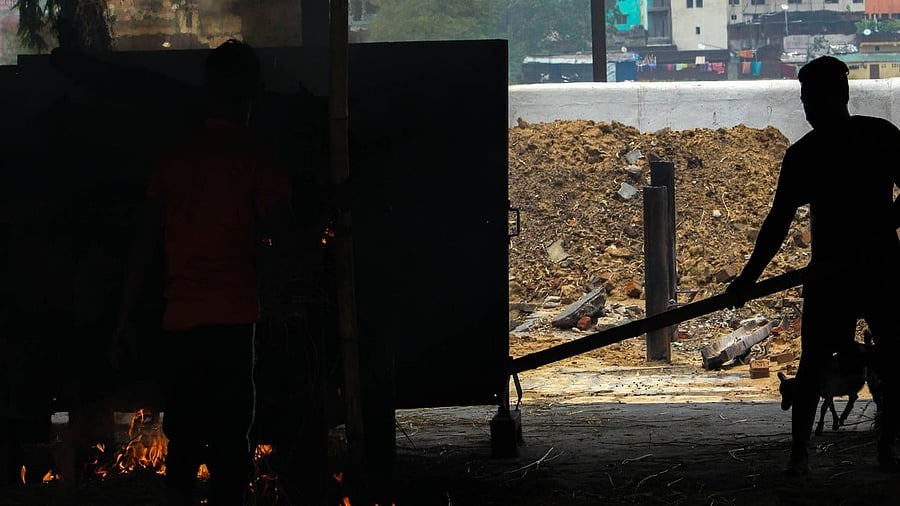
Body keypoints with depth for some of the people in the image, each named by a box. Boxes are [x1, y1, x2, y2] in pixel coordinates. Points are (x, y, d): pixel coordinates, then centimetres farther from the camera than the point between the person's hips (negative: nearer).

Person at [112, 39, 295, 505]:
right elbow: (285, 239, -8)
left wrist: (126, 319, 12)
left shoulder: (174, 157, 9)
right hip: (232, 318, -4)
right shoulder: (255, 160, -4)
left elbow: (145, 243, 9)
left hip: (179, 319, 4)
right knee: (229, 438, -2)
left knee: (183, 436, 11)